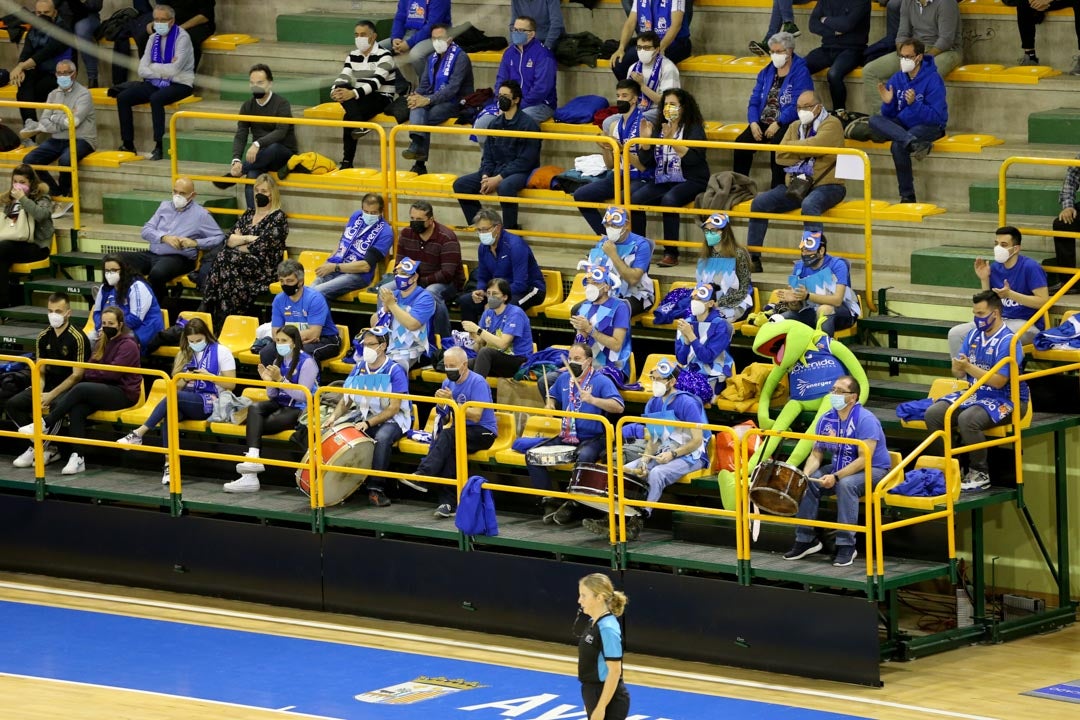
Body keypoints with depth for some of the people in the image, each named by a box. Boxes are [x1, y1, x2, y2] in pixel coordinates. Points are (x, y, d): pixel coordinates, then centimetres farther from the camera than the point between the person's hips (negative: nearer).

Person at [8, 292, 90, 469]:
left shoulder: (77, 338, -12)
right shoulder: (43, 338, 7)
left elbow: (77, 375, -14)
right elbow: (40, 372, 10)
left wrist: (51, 395, -18)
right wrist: (38, 394, -10)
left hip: (69, 388, -7)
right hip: (48, 386, 7)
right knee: (12, 404, -10)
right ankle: (48, 448, -9)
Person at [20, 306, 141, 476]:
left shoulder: (128, 345, -5)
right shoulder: (102, 342, 19)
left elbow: (113, 373, -16)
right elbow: (91, 368, 11)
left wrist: (85, 372, -12)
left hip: (124, 393, -7)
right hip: (102, 389, 7)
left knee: (80, 389, -31)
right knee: (76, 408, -26)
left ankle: (45, 423, -25)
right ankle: (77, 458, -32)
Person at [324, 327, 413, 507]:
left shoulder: (394, 371, -11)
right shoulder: (359, 368, 6)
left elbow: (393, 408, -17)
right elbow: (347, 399, 10)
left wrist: (368, 423, -27)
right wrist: (334, 416, -11)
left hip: (391, 420, -6)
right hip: (363, 415, 6)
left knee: (382, 437, -38)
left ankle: (375, 489, -32)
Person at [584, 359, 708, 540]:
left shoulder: (686, 404, -15)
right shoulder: (653, 404, 7)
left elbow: (697, 440, -16)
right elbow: (652, 439, 13)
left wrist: (673, 454, -25)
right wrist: (645, 460, -6)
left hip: (690, 456, -7)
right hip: (661, 455, 7)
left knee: (657, 473, -34)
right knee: (626, 470, -11)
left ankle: (639, 520, -31)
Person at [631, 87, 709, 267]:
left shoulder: (694, 129, 0)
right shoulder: (658, 129, 15)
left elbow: (693, 157, -16)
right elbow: (645, 162, 12)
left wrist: (671, 140, -23)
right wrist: (645, 139, -3)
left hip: (690, 182, -5)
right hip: (662, 181, 5)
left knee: (669, 199, -35)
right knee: (635, 198, -21)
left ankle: (671, 253, -29)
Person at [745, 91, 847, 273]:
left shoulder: (831, 124, -1)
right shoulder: (795, 127, 19)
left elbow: (815, 146, -21)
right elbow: (781, 156, 4)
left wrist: (793, 146, -3)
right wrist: (805, 153, -10)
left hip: (826, 185, -6)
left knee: (809, 204, -38)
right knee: (759, 202, -11)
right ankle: (753, 259, -7)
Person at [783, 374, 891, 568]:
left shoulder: (865, 420, -21)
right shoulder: (827, 420, -1)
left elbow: (864, 459, -27)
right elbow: (817, 454, 4)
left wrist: (836, 477, -35)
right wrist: (806, 473, -17)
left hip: (872, 470, -7)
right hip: (840, 467, 7)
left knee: (846, 484, -36)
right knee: (806, 483, -14)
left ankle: (846, 546, -30)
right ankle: (805, 539, -3)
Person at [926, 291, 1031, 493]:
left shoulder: (1008, 342, -16)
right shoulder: (974, 335, 7)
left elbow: (999, 381, -22)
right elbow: (958, 373, 6)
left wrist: (969, 367, -26)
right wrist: (958, 367, -19)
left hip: (1005, 399, -8)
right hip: (975, 394, 8)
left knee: (967, 419, -34)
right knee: (933, 413, -10)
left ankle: (980, 474, -17)